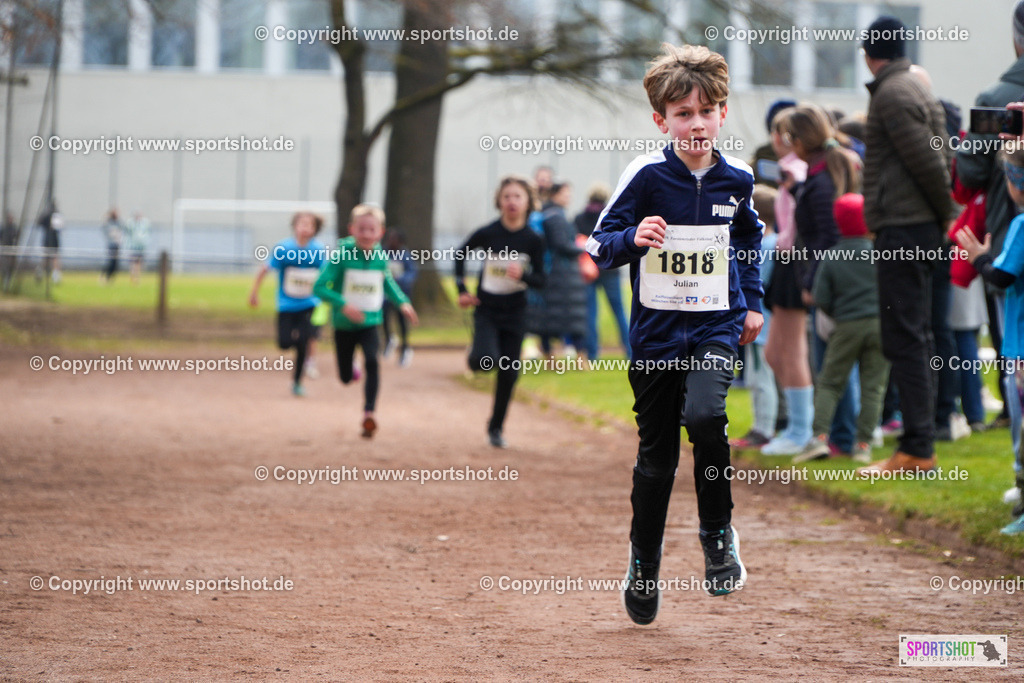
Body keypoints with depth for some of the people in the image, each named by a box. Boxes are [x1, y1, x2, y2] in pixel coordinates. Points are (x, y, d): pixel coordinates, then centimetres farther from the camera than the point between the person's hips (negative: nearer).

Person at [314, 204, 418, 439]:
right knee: (346, 377, 11)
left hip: (370, 323, 1)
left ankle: (369, 413, -21)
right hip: (344, 325, -1)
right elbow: (319, 287, -18)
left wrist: (402, 302, 3)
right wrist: (343, 305, -31)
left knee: (372, 361, -25)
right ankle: (350, 370, 49)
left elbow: (388, 282, 17)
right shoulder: (341, 255, -16)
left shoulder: (380, 257, -5)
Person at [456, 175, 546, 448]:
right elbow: (461, 254, 7)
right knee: (486, 361, -24)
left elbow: (540, 280, -3)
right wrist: (462, 289, 1)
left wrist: (523, 275, -24)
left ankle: (496, 427, 20)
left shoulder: (533, 240, -7)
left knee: (509, 373, 3)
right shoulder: (487, 233, -10)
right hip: (486, 310, -2)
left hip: (515, 313, 2)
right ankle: (477, 355, 14)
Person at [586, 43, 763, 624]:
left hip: (716, 326, 0)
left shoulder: (736, 179, 1)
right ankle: (644, 565, 26)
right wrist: (632, 239, -25)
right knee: (656, 455, 7)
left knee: (704, 414, -27)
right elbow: (601, 246, -4)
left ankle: (719, 535, -8)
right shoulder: (646, 177, -8)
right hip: (656, 331, 0)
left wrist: (753, 302, 17)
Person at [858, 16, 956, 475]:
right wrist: (942, 220, 12)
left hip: (903, 230, -10)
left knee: (904, 340, -10)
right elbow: (935, 163, 16)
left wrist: (943, 213, -4)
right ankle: (918, 442, 18)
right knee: (916, 339, 13)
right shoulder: (917, 90, 18)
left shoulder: (893, 95, -12)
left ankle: (918, 450, -11)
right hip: (920, 230, 10)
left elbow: (929, 163, -17)